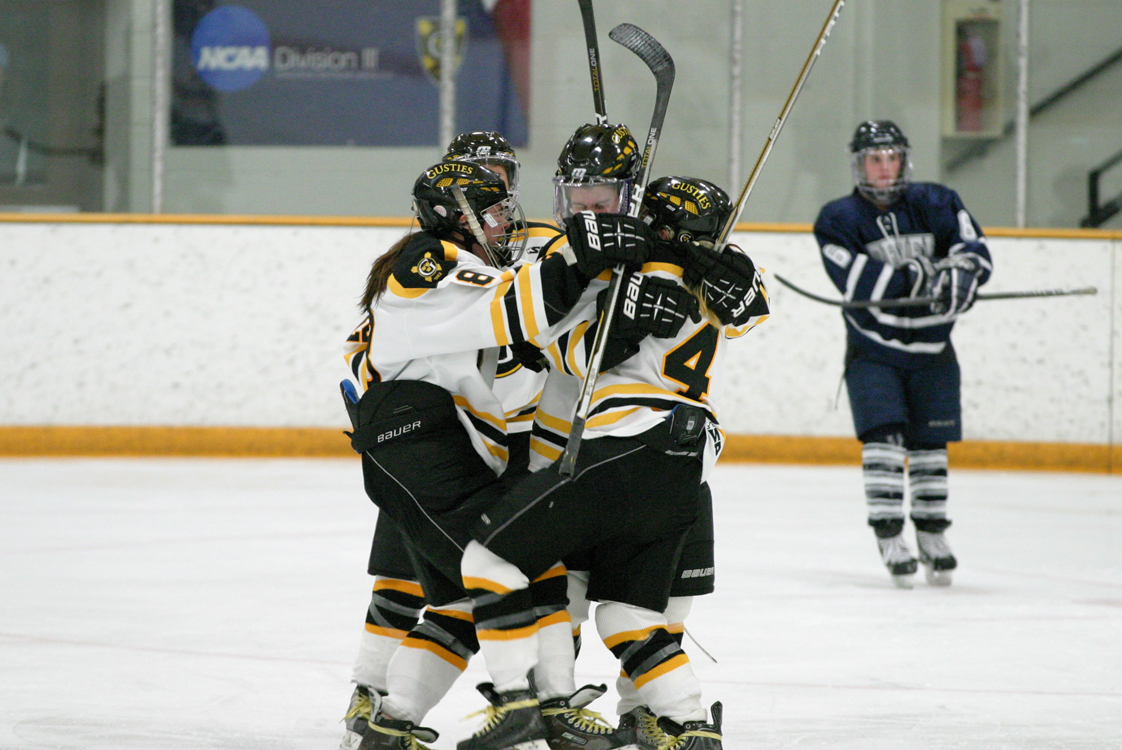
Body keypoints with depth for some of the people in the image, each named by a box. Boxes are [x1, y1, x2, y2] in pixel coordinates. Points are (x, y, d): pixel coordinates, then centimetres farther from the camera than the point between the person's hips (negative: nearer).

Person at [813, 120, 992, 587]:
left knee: (930, 444, 9)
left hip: (932, 348, 3)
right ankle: (889, 537, -14)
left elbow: (974, 250, -8)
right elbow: (860, 285, -19)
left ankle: (932, 536, 23)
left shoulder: (934, 205, 0)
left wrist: (960, 276, -30)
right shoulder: (838, 220, -7)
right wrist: (918, 277, -25)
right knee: (883, 438, -15)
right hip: (873, 351, -3)